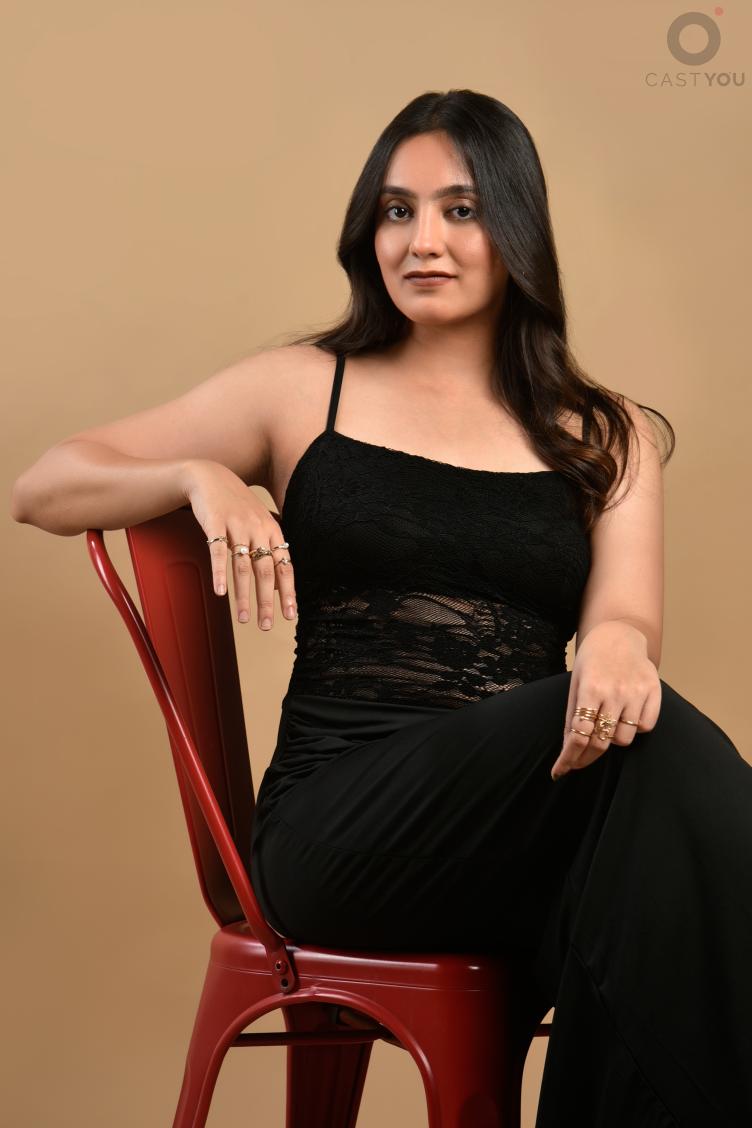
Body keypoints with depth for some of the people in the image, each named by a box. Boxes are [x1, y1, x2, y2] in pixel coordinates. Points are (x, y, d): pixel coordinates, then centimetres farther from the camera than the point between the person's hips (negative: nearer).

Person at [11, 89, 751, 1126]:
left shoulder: (606, 437, 18)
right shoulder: (305, 389, 12)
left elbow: (627, 615, 2)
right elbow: (43, 491, 12)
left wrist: (618, 645, -24)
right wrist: (199, 476, -9)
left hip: (526, 814, 2)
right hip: (336, 818, -2)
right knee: (656, 752, -30)